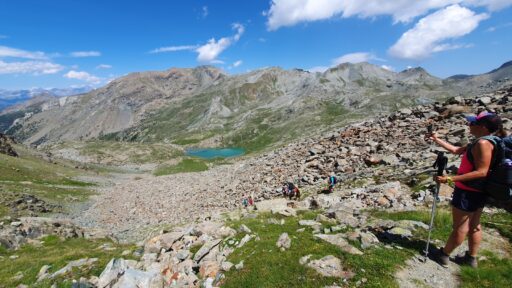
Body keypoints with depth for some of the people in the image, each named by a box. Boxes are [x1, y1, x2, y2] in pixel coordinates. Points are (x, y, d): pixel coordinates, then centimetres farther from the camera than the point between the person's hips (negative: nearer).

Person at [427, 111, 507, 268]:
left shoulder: (483, 143, -22)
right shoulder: (481, 142, 8)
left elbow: (481, 172, -26)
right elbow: (457, 150, 17)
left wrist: (451, 179, -29)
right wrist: (437, 139, 15)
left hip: (468, 192, -10)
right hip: (478, 192, 10)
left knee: (460, 227, 5)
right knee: (474, 226, 20)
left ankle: (443, 255, 20)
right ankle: (471, 258, 34)